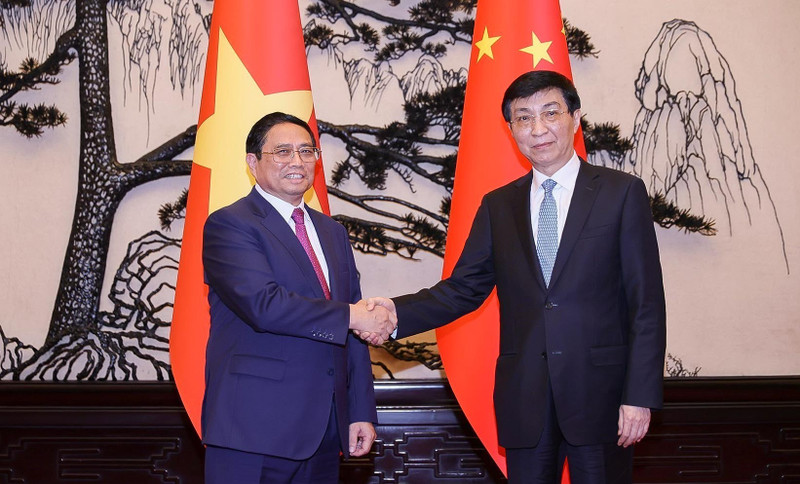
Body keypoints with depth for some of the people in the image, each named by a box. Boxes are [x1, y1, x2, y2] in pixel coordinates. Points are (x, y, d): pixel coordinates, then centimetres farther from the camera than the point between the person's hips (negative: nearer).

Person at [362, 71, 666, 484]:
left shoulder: (622, 193, 0)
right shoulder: (497, 206, 10)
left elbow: (647, 303, -4)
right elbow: (463, 289, 6)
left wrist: (640, 395, -10)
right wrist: (397, 313, -11)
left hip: (600, 393, -2)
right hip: (524, 399, 3)